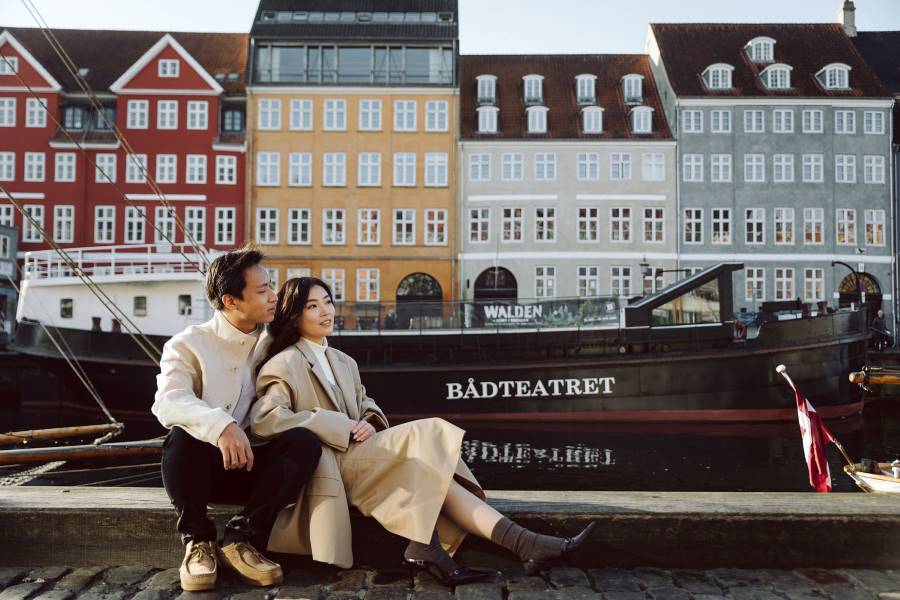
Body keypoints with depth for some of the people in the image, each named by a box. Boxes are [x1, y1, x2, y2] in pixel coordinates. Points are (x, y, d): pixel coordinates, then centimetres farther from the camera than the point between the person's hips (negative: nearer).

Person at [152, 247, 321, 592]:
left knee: (305, 441, -25)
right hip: (203, 465, -2)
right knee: (183, 437, -34)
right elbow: (168, 401, -23)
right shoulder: (189, 344, -6)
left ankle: (238, 539, -18)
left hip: (251, 464, 3)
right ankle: (198, 542, -14)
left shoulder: (273, 343, 6)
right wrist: (220, 425, -42)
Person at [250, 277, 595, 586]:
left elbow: (366, 404, 24)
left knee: (429, 472, -21)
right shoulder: (284, 364, -3)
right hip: (325, 467, -8)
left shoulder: (343, 362, 21)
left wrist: (369, 423, -4)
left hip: (354, 459, 8)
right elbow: (263, 420, -18)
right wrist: (341, 427, -19)